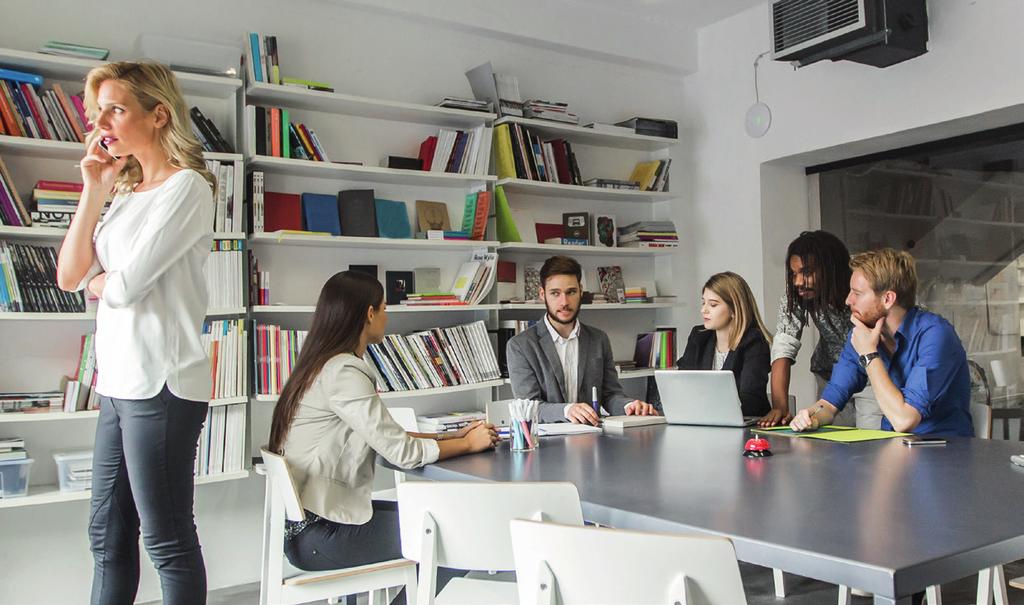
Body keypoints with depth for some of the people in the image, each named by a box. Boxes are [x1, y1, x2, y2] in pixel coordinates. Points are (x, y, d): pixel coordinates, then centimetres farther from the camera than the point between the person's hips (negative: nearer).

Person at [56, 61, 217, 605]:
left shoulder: (187, 187, -9)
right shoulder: (127, 194, 16)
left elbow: (126, 284, -15)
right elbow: (69, 277, 10)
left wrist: (96, 281, 8)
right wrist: (93, 192, 5)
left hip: (160, 384, -8)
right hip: (117, 383, 9)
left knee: (167, 541, 1)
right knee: (108, 535, 17)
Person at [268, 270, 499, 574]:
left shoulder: (323, 366, 9)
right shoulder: (344, 372, -21)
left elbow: (385, 436, 10)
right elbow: (402, 452, -21)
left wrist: (451, 436, 7)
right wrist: (468, 444, -6)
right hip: (320, 534, -9)